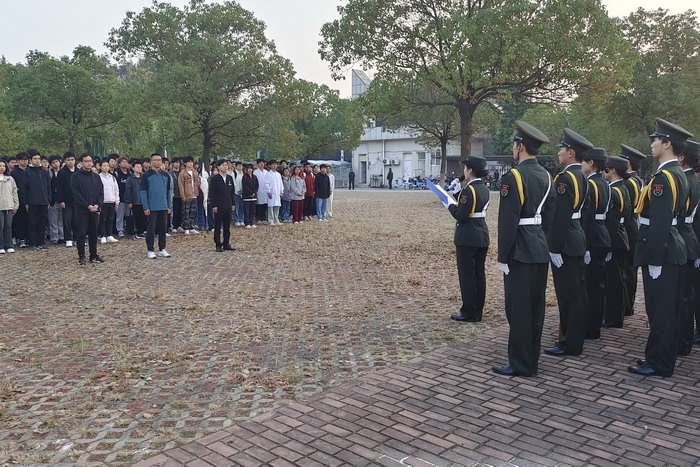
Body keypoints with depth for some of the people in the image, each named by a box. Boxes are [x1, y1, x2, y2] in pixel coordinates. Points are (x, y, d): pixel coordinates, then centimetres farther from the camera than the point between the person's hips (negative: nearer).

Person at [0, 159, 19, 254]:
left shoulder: (10, 179, 14)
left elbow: (15, 192, 15)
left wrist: (16, 205, 9)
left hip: (9, 206, 3)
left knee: (8, 226, 3)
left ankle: (9, 246, 8)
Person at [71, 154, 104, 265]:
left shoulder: (96, 176, 12)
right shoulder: (76, 176, -3)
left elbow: (101, 192, 9)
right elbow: (76, 193, -10)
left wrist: (98, 204, -8)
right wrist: (87, 205, -16)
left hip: (95, 210, 5)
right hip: (81, 210, -4)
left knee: (94, 233, 9)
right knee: (81, 233, -1)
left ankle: (94, 255, 17)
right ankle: (81, 256, 7)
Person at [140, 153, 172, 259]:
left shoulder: (166, 175, 9)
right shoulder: (146, 176, -3)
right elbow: (143, 192, -5)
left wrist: (169, 206, 7)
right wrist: (146, 207, -11)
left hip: (164, 208, 4)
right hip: (152, 208, -4)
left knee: (163, 229, 9)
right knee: (151, 229, 1)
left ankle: (162, 249, 18)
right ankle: (150, 251, 8)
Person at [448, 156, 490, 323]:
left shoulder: (469, 190, -17)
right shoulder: (485, 190, 10)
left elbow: (461, 216, -20)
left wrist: (451, 206, -3)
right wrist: (458, 205, 12)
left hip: (467, 238, -9)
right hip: (482, 236, 9)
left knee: (467, 276, -1)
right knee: (479, 275, 12)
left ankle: (469, 314, 5)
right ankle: (478, 312, 20)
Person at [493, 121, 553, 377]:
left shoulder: (513, 176, -15)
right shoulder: (546, 176, 10)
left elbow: (507, 221, -18)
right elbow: (548, 216, 13)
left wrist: (503, 257, -13)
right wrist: (540, 240, 18)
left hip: (520, 251, -9)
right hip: (540, 249, 9)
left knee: (518, 308, -1)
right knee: (535, 307, 14)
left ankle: (521, 364, 7)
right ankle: (531, 360, 25)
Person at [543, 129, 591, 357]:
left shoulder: (565, 177, -17)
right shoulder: (581, 177, 13)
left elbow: (560, 216, -22)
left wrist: (554, 248, -20)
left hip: (565, 243, -10)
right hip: (577, 239, 10)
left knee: (568, 293, -3)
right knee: (577, 292, 15)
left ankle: (569, 344, 5)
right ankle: (575, 338, 26)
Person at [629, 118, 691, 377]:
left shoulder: (663, 178, -18)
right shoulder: (679, 175, 14)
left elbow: (659, 223, -23)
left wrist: (654, 259, -21)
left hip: (660, 252, -10)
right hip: (673, 250, 10)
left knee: (660, 309, -2)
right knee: (667, 309, 16)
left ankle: (659, 364, 7)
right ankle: (664, 358, 27)